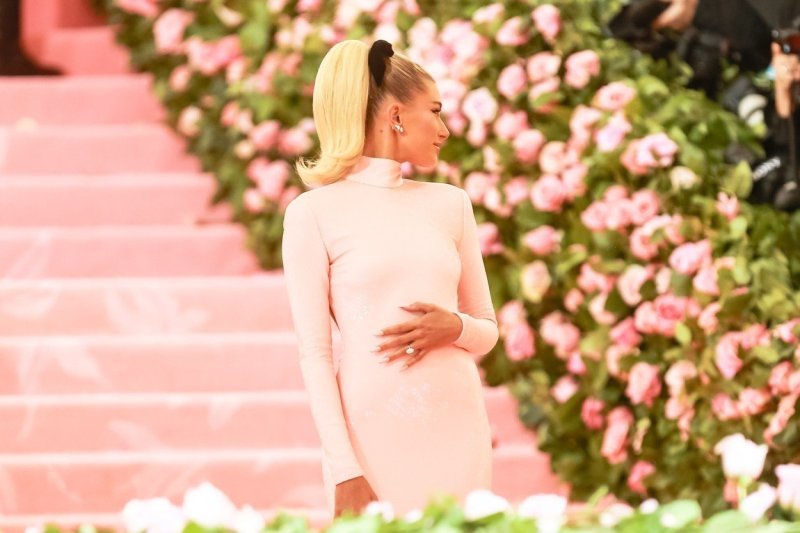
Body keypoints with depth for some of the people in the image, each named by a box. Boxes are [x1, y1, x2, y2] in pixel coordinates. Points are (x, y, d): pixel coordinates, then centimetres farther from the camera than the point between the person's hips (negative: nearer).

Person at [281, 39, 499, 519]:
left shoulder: (450, 203, 11)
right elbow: (314, 353, -6)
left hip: (457, 428, 4)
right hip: (373, 433, -4)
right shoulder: (315, 212, -2)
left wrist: (454, 328, -8)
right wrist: (345, 471, -14)